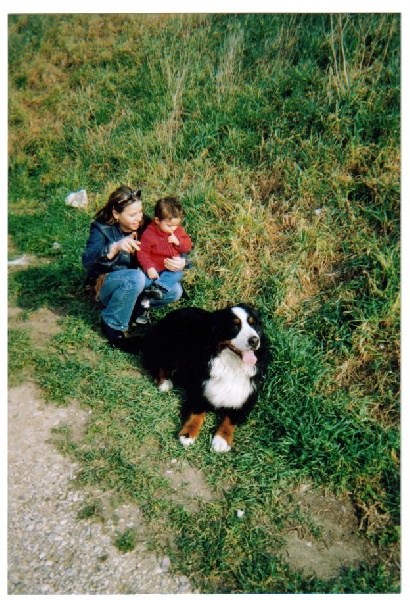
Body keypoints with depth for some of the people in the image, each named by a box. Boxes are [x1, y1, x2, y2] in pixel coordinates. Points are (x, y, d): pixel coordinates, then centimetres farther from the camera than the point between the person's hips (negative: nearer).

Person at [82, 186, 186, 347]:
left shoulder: (145, 225, -7)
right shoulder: (102, 228, -16)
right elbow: (87, 261, -31)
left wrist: (179, 262, -26)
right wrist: (114, 247, -48)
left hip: (141, 282, 4)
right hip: (107, 285, -4)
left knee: (175, 290, -20)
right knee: (135, 277, -37)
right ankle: (113, 325, -16)